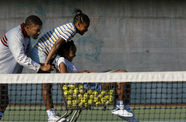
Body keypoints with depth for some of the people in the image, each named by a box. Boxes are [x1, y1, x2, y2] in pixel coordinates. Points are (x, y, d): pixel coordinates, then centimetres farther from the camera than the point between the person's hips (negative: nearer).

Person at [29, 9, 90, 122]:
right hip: (40, 52, -10)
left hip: (44, 53, 10)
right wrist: (46, 63, -26)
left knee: (47, 85, 8)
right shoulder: (71, 30, -19)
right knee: (46, 85, -10)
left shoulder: (70, 28, 12)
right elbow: (56, 45, -26)